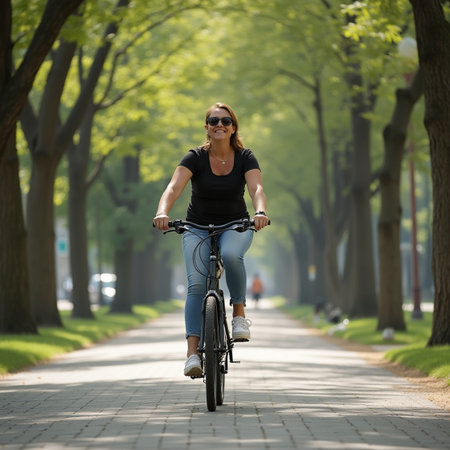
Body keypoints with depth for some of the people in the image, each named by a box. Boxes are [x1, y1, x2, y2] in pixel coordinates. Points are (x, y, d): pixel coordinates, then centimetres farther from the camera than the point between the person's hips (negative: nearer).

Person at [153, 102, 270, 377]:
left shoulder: (245, 158, -6)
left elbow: (257, 189, -22)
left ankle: (239, 312, -15)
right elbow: (174, 187, -23)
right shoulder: (195, 158, -9)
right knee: (196, 283, -21)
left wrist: (260, 212, -45)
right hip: (198, 229, 0)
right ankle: (193, 352, -24)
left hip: (236, 227, 0)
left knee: (231, 255, -36)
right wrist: (163, 212, -44)